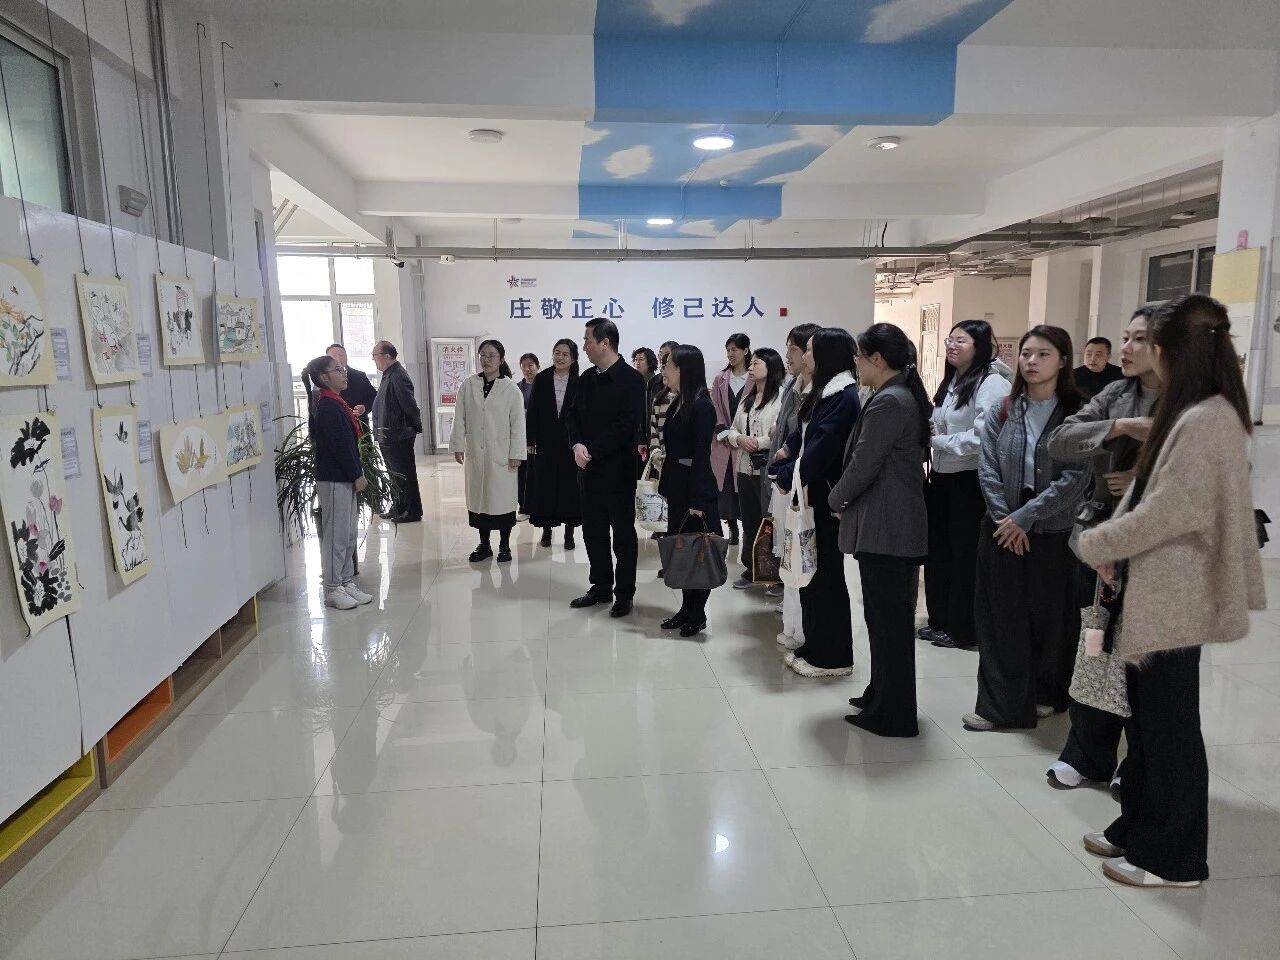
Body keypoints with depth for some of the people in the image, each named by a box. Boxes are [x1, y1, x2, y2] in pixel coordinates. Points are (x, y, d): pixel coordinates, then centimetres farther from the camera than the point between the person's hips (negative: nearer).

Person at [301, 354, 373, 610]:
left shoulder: (334, 403, 14)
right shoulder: (329, 407, -16)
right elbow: (340, 445, -19)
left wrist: (357, 473, 13)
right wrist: (357, 475, -14)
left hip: (345, 479, 10)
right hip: (334, 481, -10)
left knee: (348, 534, 15)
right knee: (336, 536, -1)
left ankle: (347, 582, 24)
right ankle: (333, 590, 8)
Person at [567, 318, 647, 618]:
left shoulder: (631, 379, -11)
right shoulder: (586, 378, 11)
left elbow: (628, 424, -18)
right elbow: (574, 416, 11)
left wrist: (593, 451, -18)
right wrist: (577, 444, -9)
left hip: (618, 469, -6)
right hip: (590, 469, 6)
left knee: (623, 533, 5)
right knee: (593, 531, 12)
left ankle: (624, 593, 16)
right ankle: (601, 587, 26)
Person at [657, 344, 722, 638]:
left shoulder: (702, 406, -14)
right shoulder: (678, 404, 10)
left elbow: (701, 456, -17)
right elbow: (673, 450, 11)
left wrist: (697, 501, -18)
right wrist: (665, 487, 10)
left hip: (697, 488, -8)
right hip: (677, 486, 8)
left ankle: (698, 614, 15)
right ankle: (687, 609, 23)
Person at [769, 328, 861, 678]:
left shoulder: (845, 397, -15)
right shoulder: (824, 393, 14)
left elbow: (821, 448, -21)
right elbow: (801, 437, 12)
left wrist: (787, 476, -12)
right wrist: (782, 470, -2)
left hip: (827, 498, -9)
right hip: (811, 494, 9)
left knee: (825, 574, 0)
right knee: (811, 571, 14)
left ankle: (832, 657, 12)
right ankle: (814, 646, 25)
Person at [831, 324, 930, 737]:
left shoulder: (887, 402, -17)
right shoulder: (908, 397, 13)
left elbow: (864, 464, -18)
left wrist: (837, 499, 0)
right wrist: (848, 500, 13)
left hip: (883, 527, -10)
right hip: (903, 523, 10)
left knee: (887, 619, -1)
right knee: (893, 616, 17)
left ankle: (892, 714, 9)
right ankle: (884, 695, 30)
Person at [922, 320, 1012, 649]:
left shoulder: (992, 383, -14)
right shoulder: (951, 382, 15)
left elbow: (983, 436, -25)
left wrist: (938, 440, -16)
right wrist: (930, 437, 4)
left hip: (970, 483, -8)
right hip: (941, 478, 8)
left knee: (966, 556, 4)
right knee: (938, 551, 14)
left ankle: (962, 629, 17)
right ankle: (939, 619, 27)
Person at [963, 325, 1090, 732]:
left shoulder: (1078, 414, -4)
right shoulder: (1003, 411, 6)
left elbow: (1075, 478, -13)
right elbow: (987, 469, 0)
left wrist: (1024, 517, -16)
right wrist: (1005, 518, -11)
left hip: (1053, 532, -2)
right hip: (1001, 529, 3)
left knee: (1049, 616, 9)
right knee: (1000, 617, 4)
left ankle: (1047, 695, 30)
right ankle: (999, 704, 12)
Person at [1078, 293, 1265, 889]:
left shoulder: (1207, 421, -20)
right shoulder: (1191, 415, 11)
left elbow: (1168, 513, -22)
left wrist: (1095, 546, -10)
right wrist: (1114, 552, 1)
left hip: (1174, 599, -9)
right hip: (1153, 591, 9)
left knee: (1170, 726, 4)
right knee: (1146, 719, 18)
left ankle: (1175, 858, 20)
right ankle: (1140, 829, 32)